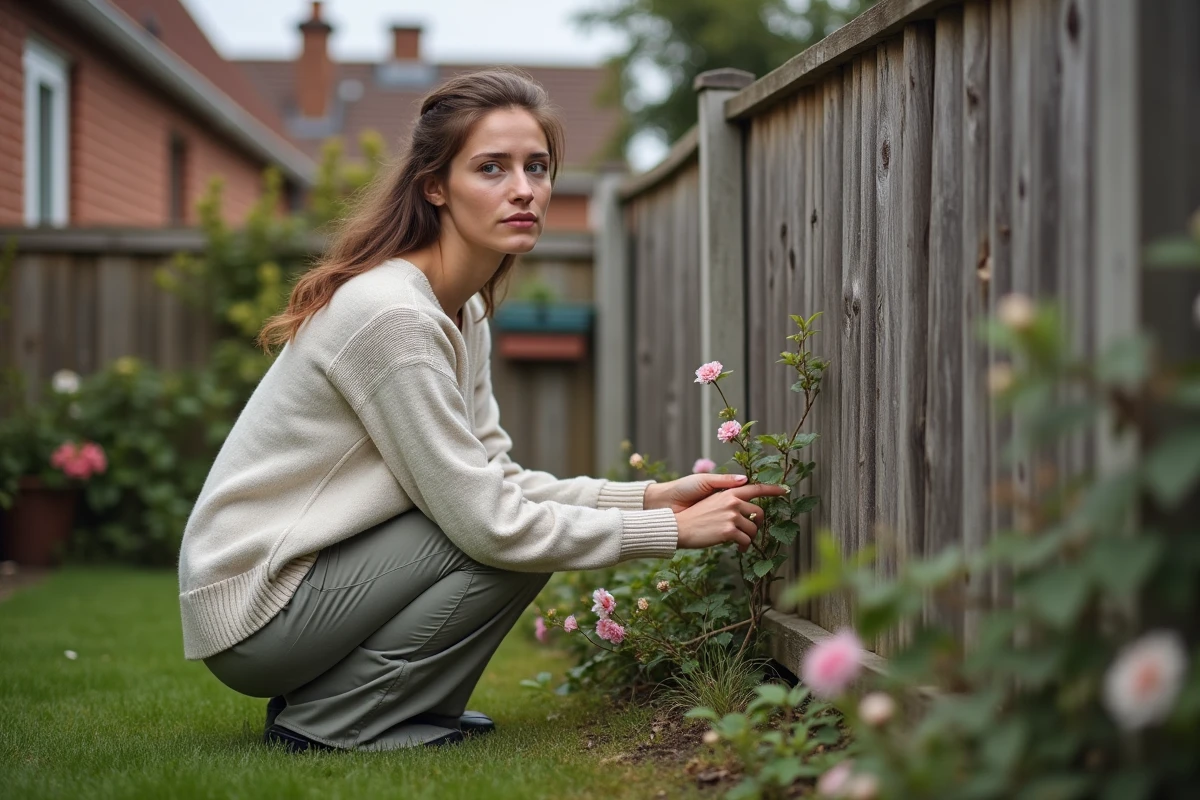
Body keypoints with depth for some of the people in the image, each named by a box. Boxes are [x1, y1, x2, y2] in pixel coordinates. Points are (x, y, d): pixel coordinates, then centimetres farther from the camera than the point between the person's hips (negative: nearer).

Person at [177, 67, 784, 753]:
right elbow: (491, 521, -24)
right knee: (517, 541, -17)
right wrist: (671, 530, -18)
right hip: (253, 609, -9)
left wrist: (649, 496, -5)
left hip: (310, 565, 9)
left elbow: (496, 479, 6)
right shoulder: (394, 315, -23)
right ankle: (330, 718, -7)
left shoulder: (464, 309, 7)